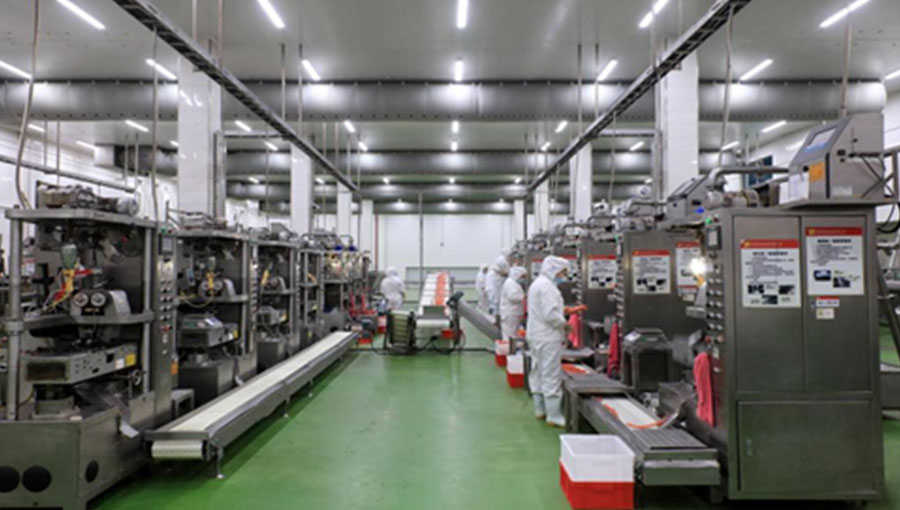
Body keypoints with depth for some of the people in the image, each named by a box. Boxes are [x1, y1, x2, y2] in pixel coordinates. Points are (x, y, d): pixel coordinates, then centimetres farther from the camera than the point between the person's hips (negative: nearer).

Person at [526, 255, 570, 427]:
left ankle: (540, 410, 25)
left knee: (538, 374, 15)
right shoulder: (547, 286, -18)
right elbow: (550, 314, -24)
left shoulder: (536, 283, 16)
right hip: (548, 338, -11)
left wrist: (562, 311, 13)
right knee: (551, 376, -5)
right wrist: (564, 324, -10)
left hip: (536, 335, 11)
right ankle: (554, 416, 0)